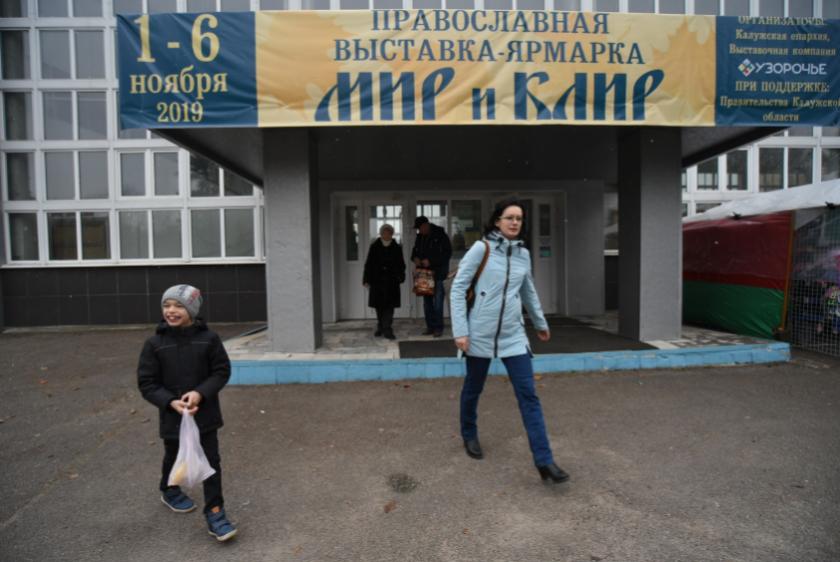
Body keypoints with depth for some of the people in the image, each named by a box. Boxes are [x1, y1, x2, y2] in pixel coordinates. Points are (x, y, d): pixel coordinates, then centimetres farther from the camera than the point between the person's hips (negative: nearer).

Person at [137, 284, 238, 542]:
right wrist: (171, 402, -20)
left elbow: (222, 371, -6)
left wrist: (200, 393, -21)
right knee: (173, 458, 25)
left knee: (211, 462, 1)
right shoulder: (154, 343, -10)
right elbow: (146, 382, -7)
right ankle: (169, 491, 55)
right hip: (171, 416, 1)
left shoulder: (208, 338, -11)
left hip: (205, 414, -1)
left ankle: (215, 514, 14)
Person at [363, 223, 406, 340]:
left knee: (389, 306, -6)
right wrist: (367, 280, 2)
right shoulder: (374, 247, 5)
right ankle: (380, 327, 25)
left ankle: (387, 329, -6)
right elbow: (368, 264, 6)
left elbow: (401, 265, 7)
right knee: (379, 306, 10)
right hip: (377, 281, 1)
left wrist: (399, 277, -7)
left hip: (391, 282, -1)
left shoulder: (397, 248, 4)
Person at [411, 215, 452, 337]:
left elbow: (447, 253, -10)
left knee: (437, 301, -7)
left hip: (438, 271, -5)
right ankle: (430, 326, 14)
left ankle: (438, 327, 2)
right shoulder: (420, 236, 11)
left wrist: (431, 261, -17)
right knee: (426, 301, 6)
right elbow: (415, 250, 22)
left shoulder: (440, 235, -7)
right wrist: (415, 258, -2)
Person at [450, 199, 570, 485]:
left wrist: (541, 323, 30)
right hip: (480, 334, -3)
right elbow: (457, 288, -9)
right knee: (473, 389, 14)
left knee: (529, 396, -2)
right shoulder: (481, 248, -8)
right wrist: (460, 330, -14)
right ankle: (469, 435, 40)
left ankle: (544, 461, 4)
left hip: (513, 336, 4)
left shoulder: (523, 254, 7)